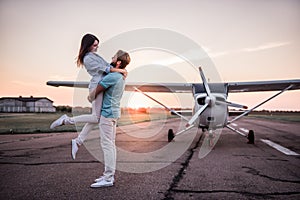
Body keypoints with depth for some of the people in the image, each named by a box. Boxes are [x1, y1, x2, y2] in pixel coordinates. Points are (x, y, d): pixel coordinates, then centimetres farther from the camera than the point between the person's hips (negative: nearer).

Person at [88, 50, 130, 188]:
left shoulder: (111, 77, -18)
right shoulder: (122, 77, 13)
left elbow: (95, 93, -9)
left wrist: (89, 98, 10)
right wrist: (93, 96, 16)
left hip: (107, 113, -10)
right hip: (114, 112, 10)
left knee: (107, 145, -7)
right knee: (111, 144, 12)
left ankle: (108, 178, -3)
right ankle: (109, 175, 20)